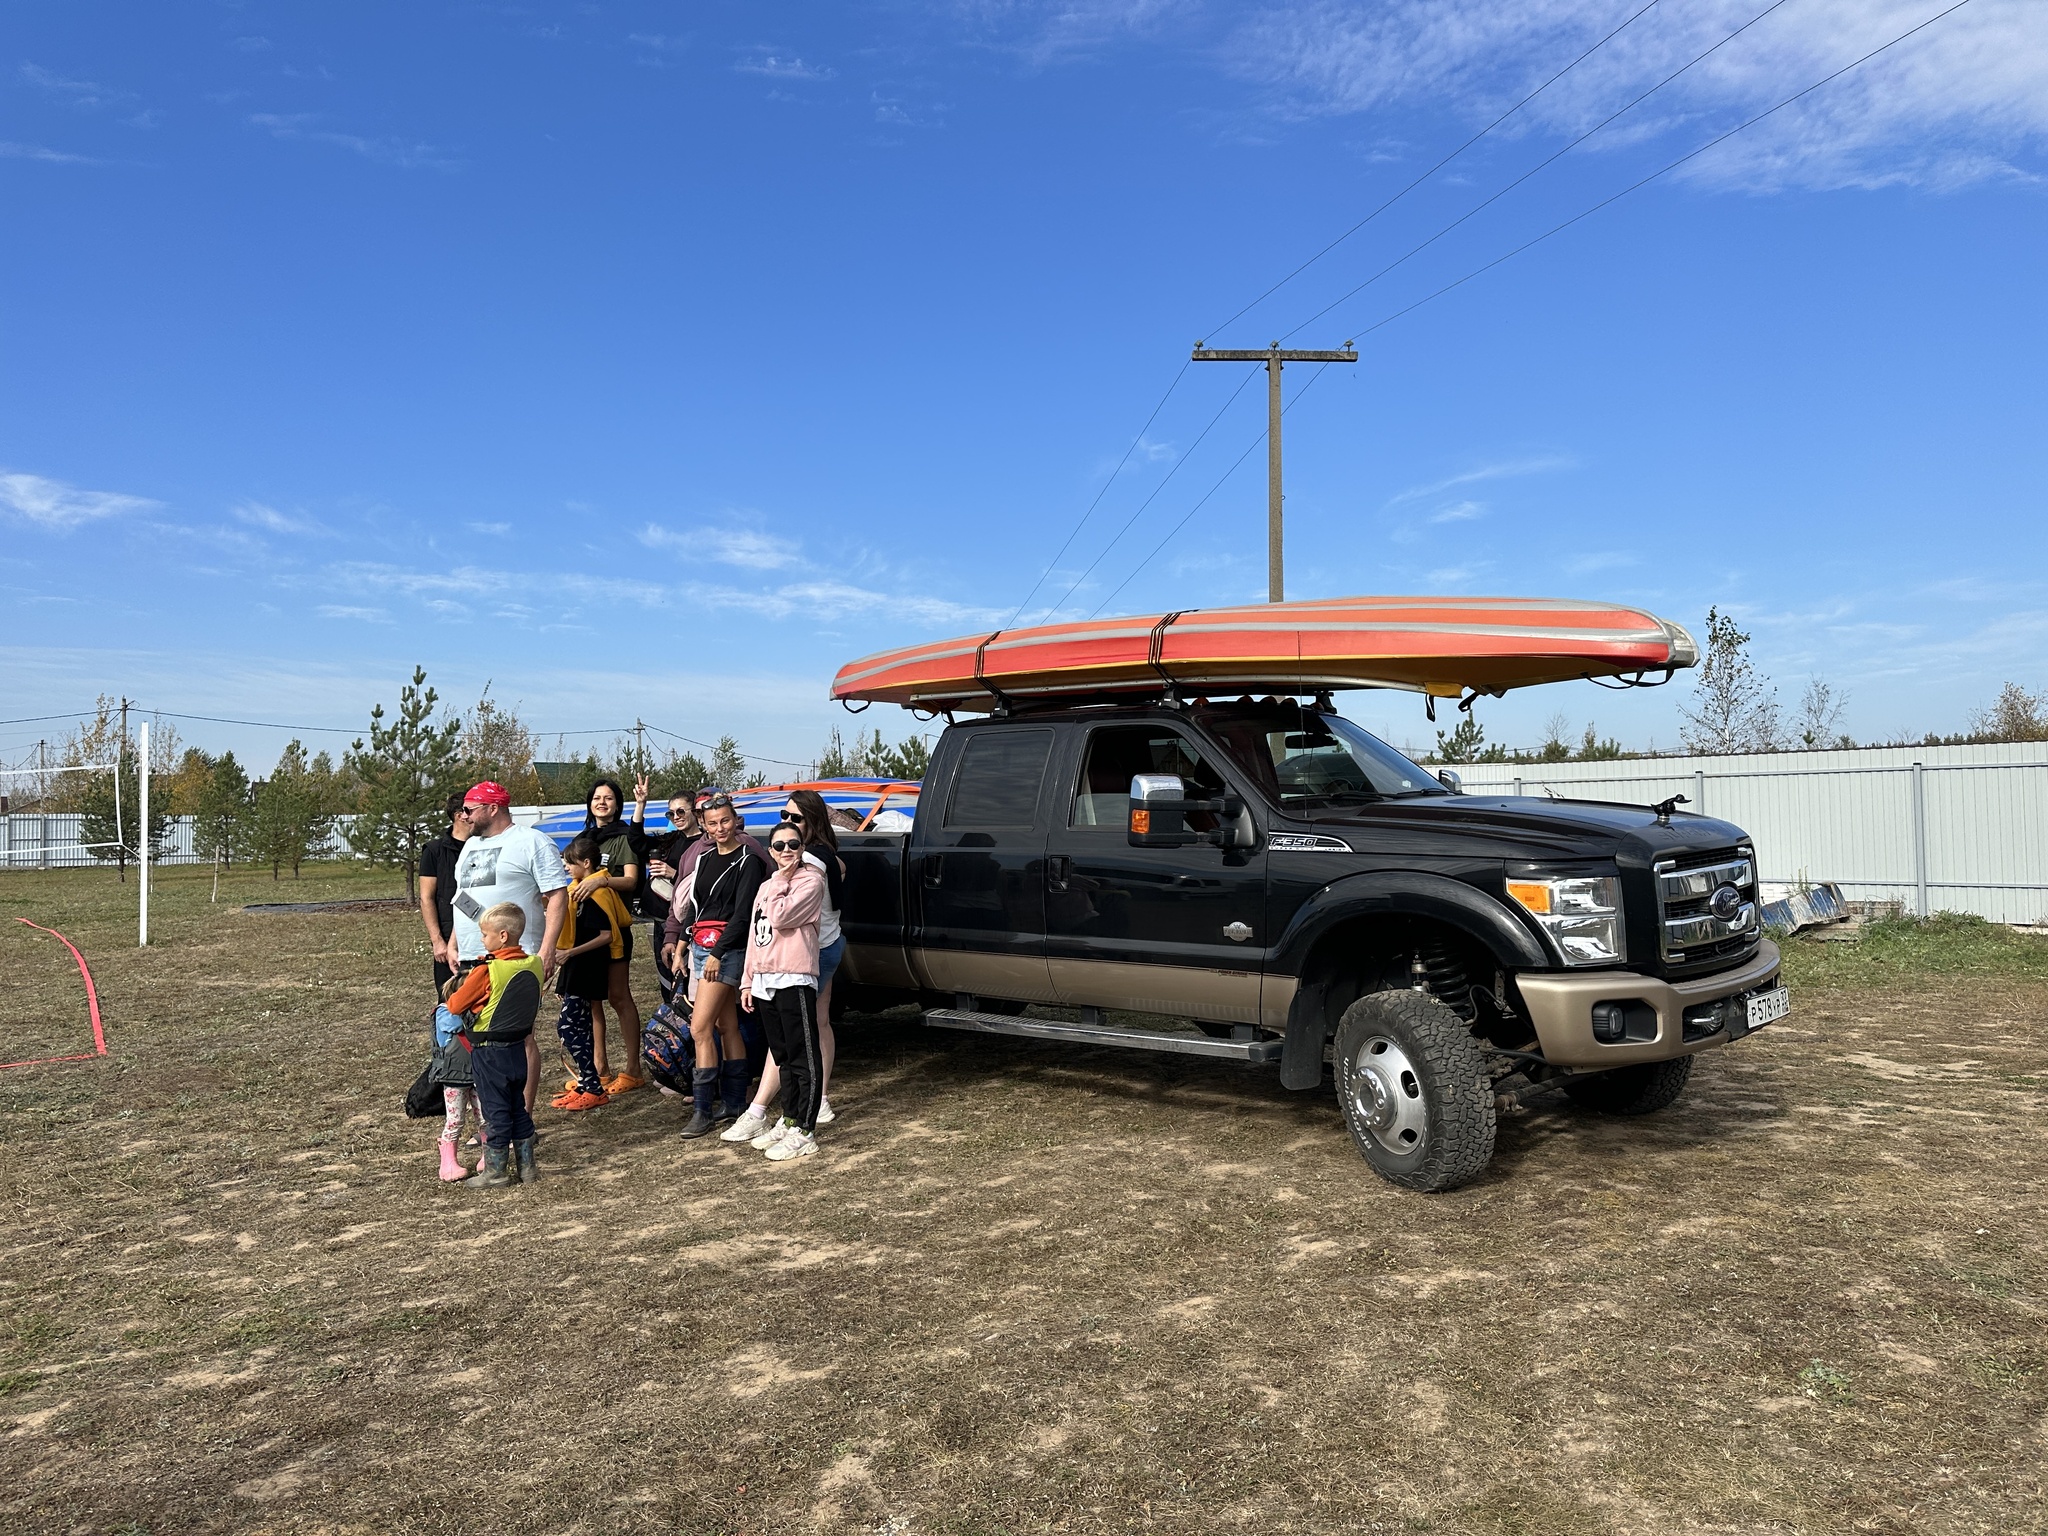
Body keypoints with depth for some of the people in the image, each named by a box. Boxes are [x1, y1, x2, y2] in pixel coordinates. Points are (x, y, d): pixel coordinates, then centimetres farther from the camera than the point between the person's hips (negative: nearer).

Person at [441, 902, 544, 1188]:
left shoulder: (487, 971, -20)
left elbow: (456, 1006, -11)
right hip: (518, 1048, 6)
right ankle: (526, 1167, 21)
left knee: (495, 1111, 4)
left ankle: (495, 1172, 14)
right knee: (520, 1108, 15)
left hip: (489, 1052, -6)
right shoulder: (535, 965, -3)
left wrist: (454, 991, 12)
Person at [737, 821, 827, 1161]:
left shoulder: (810, 880, -5)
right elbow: (754, 935, 18)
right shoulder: (766, 887, 18)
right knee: (782, 1057, 16)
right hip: (765, 981, 8)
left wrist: (781, 880, -7)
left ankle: (805, 1132, -1)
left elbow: (781, 917, -19)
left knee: (803, 1059, -3)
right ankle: (788, 1120, 25)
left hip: (794, 980, -8)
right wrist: (748, 981, 14)